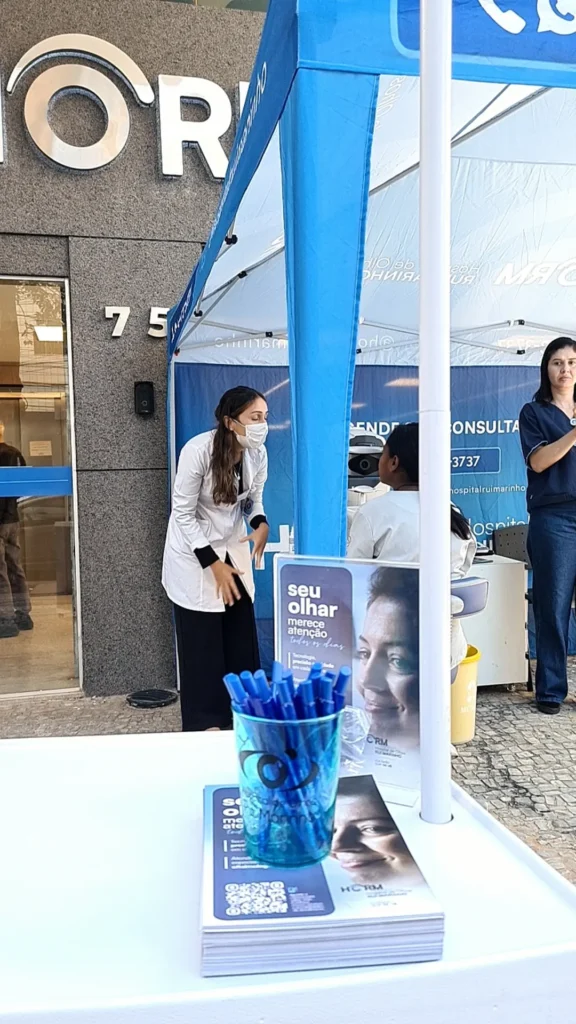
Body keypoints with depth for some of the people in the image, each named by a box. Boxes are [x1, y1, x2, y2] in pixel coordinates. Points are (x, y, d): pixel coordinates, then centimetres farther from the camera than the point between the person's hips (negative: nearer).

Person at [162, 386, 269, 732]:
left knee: (243, 640, 4)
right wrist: (213, 564, -20)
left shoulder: (258, 453, -8)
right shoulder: (198, 451, -24)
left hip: (234, 550, 5)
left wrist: (262, 524, -16)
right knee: (202, 645, 0)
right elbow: (183, 515, -18)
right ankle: (204, 726, 14)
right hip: (194, 554, -5)